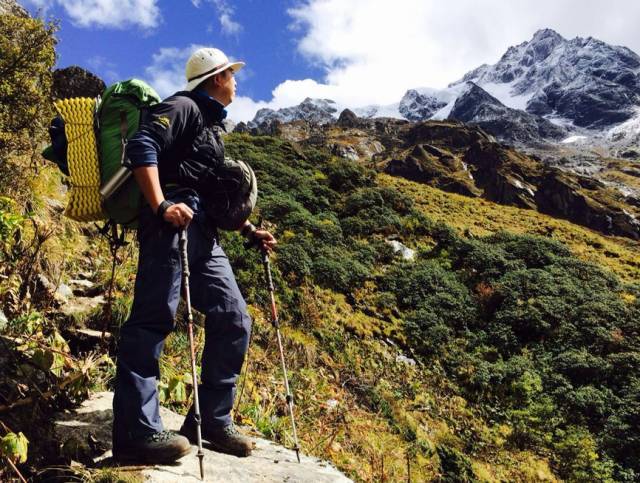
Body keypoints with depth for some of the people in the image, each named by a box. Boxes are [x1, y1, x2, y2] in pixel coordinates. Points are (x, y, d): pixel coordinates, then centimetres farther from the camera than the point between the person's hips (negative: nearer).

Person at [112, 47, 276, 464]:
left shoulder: (213, 126, 31)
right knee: (154, 318, -13)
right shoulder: (185, 107, 3)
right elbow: (142, 144, -14)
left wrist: (250, 231, 24)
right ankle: (138, 431, -12)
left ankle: (212, 421, 10)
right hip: (173, 222, -9)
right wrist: (160, 206, -25)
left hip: (203, 234, 10)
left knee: (233, 319, 3)